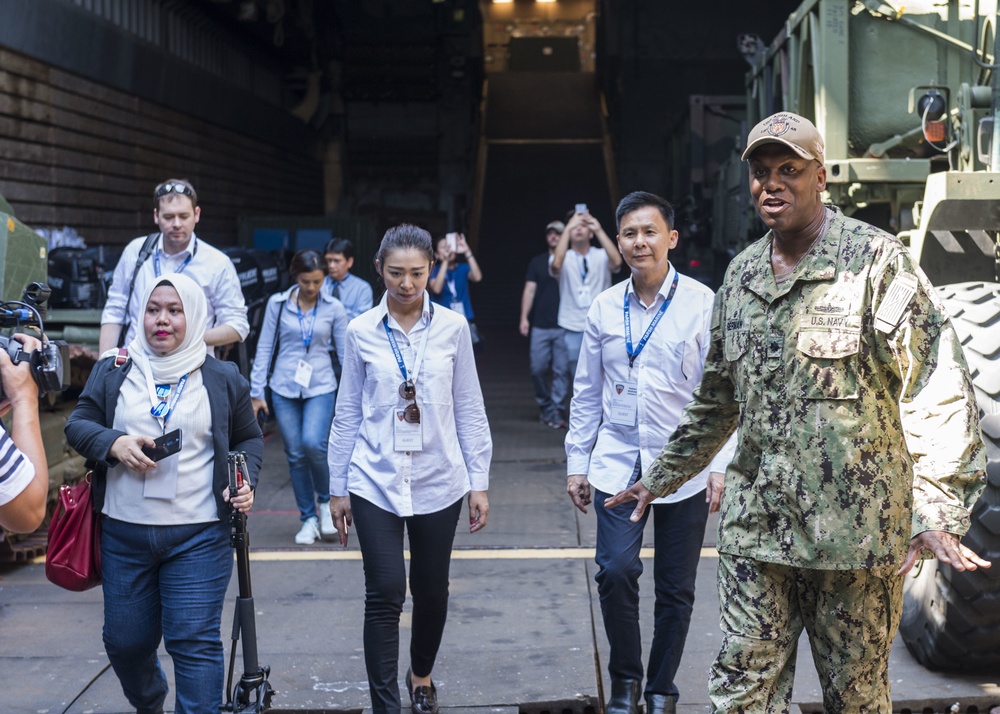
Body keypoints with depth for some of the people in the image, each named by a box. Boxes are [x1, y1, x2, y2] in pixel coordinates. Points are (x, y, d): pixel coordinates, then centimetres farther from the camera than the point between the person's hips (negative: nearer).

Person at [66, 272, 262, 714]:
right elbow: (77, 424, 7)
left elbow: (249, 439, 13)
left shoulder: (223, 379, 5)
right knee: (125, 640, 13)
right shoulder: (113, 371, 7)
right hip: (123, 533, 3)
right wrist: (113, 443, -13)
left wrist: (244, 480, -5)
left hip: (198, 536, -2)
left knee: (194, 641, -8)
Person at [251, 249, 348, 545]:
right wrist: (256, 392, 3)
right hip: (284, 388, 2)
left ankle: (326, 500, 5)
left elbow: (346, 353, 5)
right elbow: (264, 348, 5)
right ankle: (308, 519, 16)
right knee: (295, 454, 3)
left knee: (313, 443, -22)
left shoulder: (334, 309, 0)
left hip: (321, 387, -1)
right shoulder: (277, 304, 1)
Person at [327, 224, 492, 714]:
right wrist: (338, 487, 6)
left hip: (438, 481, 1)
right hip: (375, 482, -1)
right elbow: (348, 414, 5)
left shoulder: (452, 328, -1)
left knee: (431, 591, 13)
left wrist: (479, 482, 3)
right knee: (385, 594, -9)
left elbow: (469, 410, 4)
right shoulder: (361, 332, -1)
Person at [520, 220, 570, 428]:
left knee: (561, 370, -4)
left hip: (564, 326, -2)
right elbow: (530, 290, 6)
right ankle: (545, 406, 19)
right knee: (538, 369, 1)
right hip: (540, 325, 2)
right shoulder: (537, 262, 10)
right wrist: (524, 317, -3)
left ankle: (557, 411, 0)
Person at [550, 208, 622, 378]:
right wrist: (568, 228, -21)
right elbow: (556, 265, -22)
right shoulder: (565, 258, 3)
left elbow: (617, 262, -19)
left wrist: (599, 230, -20)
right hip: (573, 329, 1)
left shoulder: (601, 256, 3)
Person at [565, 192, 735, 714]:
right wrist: (576, 463, 10)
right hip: (618, 462, 2)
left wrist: (720, 465, -9)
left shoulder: (702, 303, -5)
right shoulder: (605, 307, 5)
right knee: (615, 571, -13)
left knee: (676, 590, 6)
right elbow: (586, 392, 11)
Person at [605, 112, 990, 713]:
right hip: (756, 525, 5)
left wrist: (938, 511, -22)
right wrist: (662, 478, 26)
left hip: (856, 527, -5)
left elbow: (940, 390, -13)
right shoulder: (741, 274, 13)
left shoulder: (876, 260, -7)